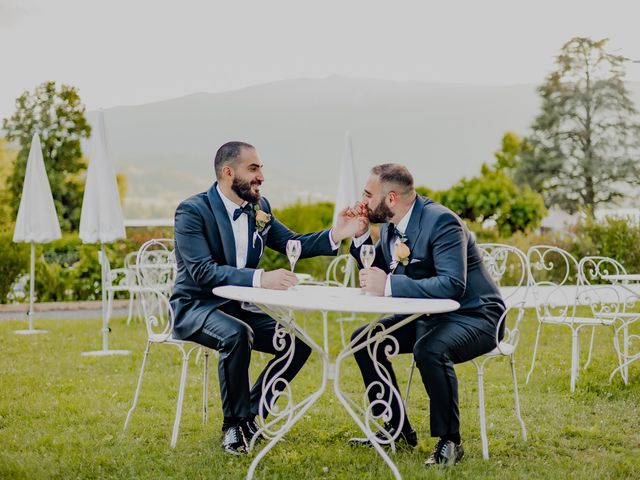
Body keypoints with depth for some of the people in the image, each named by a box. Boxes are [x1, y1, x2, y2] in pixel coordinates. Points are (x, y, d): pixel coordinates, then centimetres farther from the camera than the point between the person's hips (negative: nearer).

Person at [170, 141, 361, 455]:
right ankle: (233, 424, -16)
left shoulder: (259, 207, 4)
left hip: (239, 307, 7)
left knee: (299, 342, -8)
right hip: (196, 308, -7)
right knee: (236, 335, -36)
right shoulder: (192, 211, -18)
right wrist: (261, 279, -40)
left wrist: (336, 234, -10)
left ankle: (248, 416, 5)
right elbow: (202, 271, -29)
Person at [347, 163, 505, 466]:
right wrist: (360, 236, -4)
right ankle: (397, 429, 12)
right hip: (428, 316, 9)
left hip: (472, 316, -9)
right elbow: (378, 275, 11)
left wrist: (389, 285, -38)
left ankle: (449, 440, -17)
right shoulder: (389, 225, 3)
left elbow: (453, 285, -35)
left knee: (430, 350, -36)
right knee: (363, 339, 3)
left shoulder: (441, 221, -23)